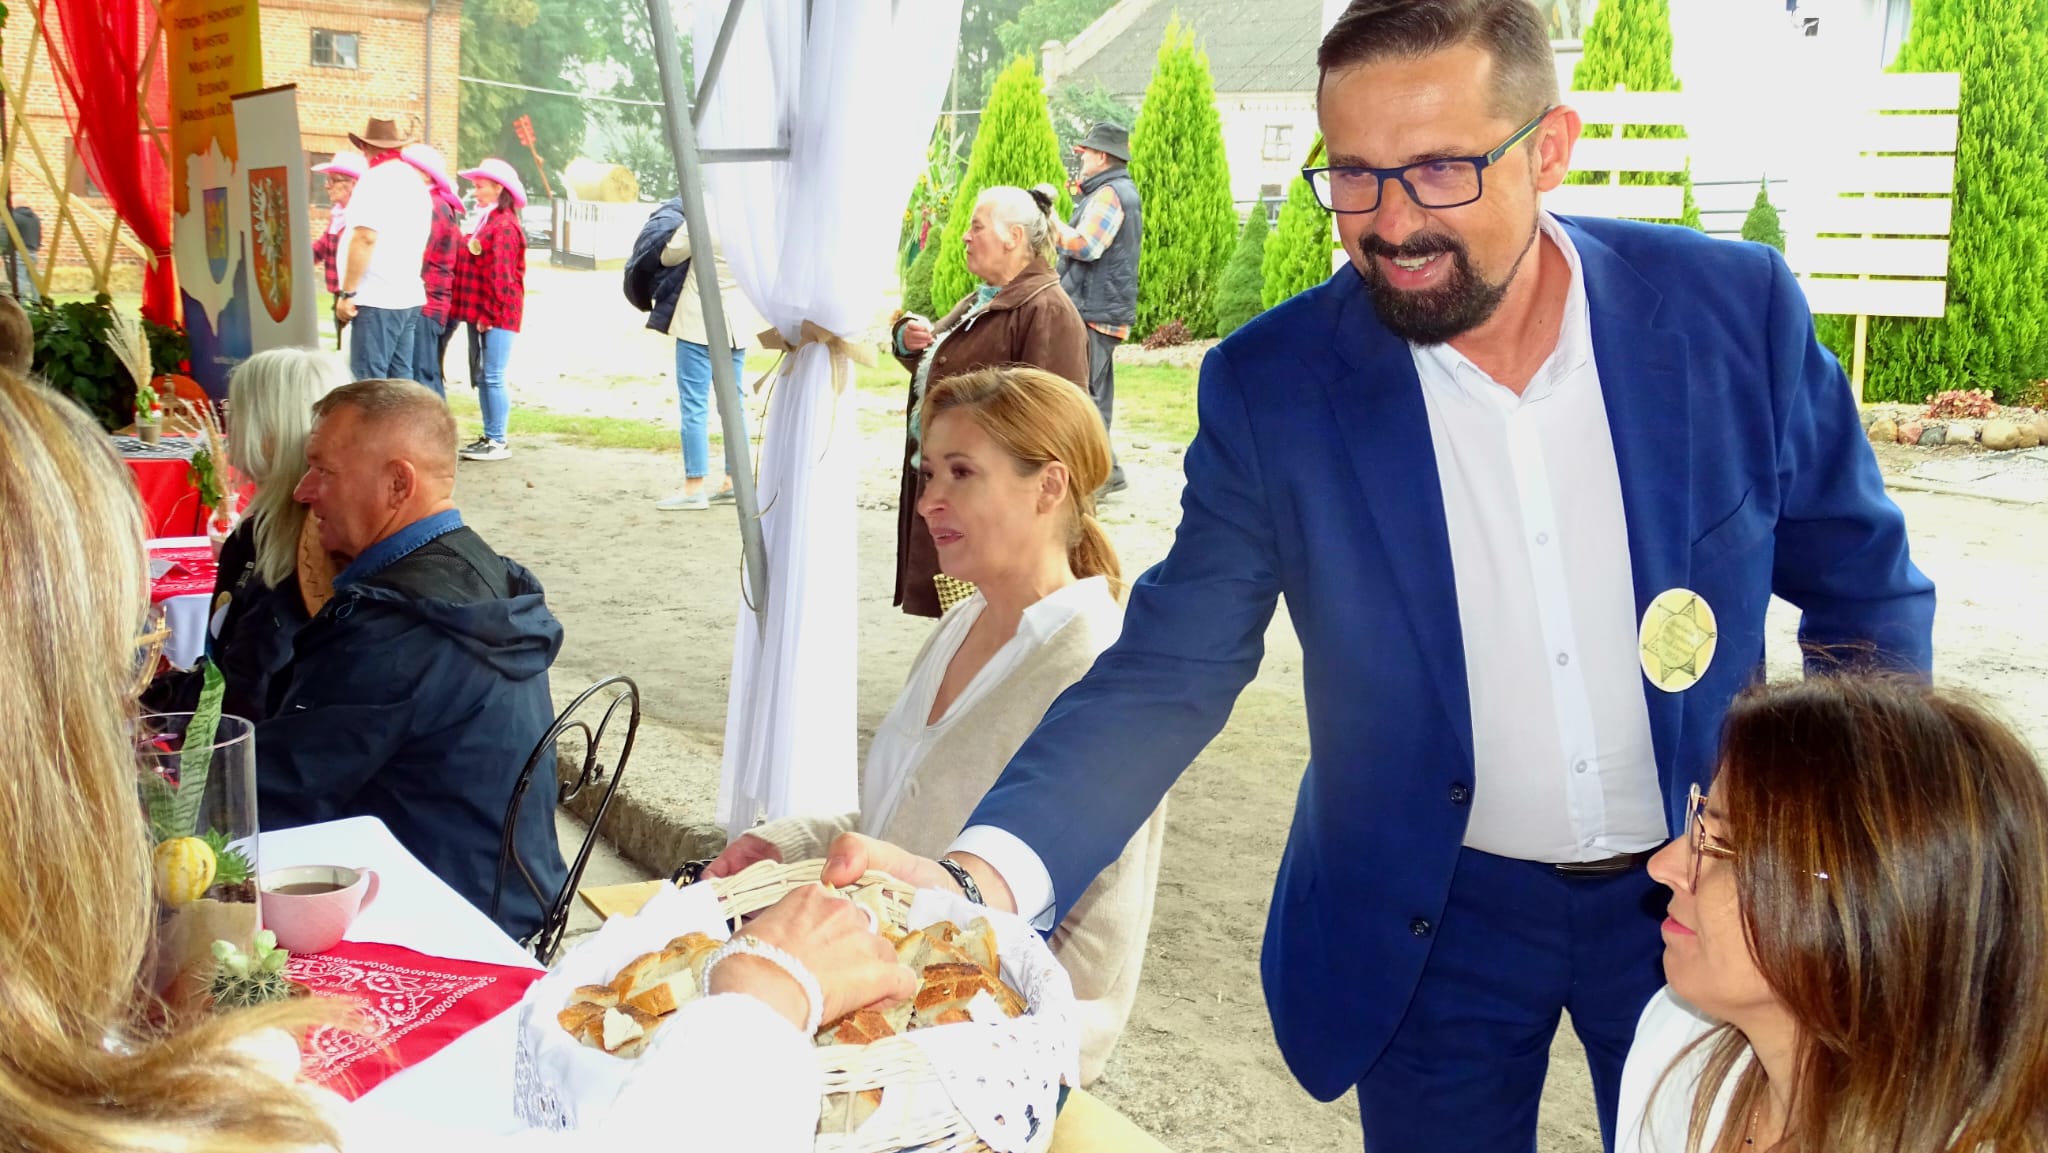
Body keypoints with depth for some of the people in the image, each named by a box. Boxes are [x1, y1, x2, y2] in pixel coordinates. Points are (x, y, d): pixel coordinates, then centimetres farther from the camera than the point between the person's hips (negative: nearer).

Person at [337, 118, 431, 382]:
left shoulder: (375, 180, -9)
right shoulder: (415, 181, 16)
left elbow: (365, 238, -18)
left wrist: (348, 292, -15)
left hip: (377, 299, -8)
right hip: (410, 297, 9)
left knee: (369, 379, -8)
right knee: (400, 378, 10)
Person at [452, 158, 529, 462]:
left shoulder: (504, 226, -13)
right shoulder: (483, 221, 16)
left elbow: (501, 276, -17)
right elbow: (467, 267, 16)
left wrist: (488, 314, -15)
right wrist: (473, 311, 8)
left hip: (496, 315, -10)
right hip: (478, 312, 10)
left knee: (493, 377, -6)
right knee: (480, 376, 13)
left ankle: (498, 442, -1)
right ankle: (489, 435, 20)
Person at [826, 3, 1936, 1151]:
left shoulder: (1734, 308, -13)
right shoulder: (1269, 386, -16)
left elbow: (1868, 592, -1)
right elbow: (1168, 674, -16)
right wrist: (982, 876, -32)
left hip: (1703, 900, 1)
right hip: (1438, 927, -1)